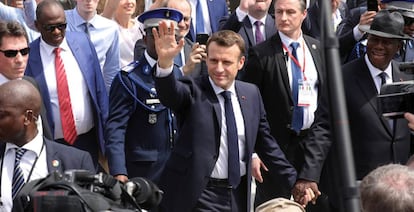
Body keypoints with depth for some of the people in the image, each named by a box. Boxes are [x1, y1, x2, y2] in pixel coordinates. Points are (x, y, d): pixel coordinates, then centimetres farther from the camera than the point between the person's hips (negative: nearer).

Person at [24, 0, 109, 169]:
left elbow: (99, 88, 5)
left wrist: (106, 128, 6)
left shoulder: (82, 42, -3)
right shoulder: (28, 56, -12)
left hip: (89, 138, 3)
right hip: (52, 144, -3)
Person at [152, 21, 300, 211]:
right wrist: (165, 62, -48)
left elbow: (265, 143, 15)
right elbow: (171, 92, -28)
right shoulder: (193, 91, -6)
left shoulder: (251, 94, 8)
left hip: (239, 195, 5)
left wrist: (293, 181, 15)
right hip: (200, 196, -5)